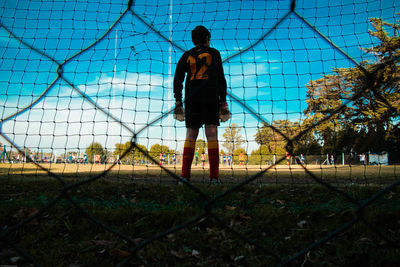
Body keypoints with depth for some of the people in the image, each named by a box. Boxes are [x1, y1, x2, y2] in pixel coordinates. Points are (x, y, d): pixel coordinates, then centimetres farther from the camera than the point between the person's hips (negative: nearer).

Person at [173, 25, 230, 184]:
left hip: (192, 98, 2)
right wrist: (223, 101, 3)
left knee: (190, 136, 3)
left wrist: (178, 101, 7)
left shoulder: (186, 55, 16)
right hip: (211, 98, -2)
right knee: (212, 135, -4)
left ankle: (185, 175, -7)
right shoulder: (213, 53, 11)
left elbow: (177, 78, 7)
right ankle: (214, 176, -10)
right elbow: (220, 78, 3)